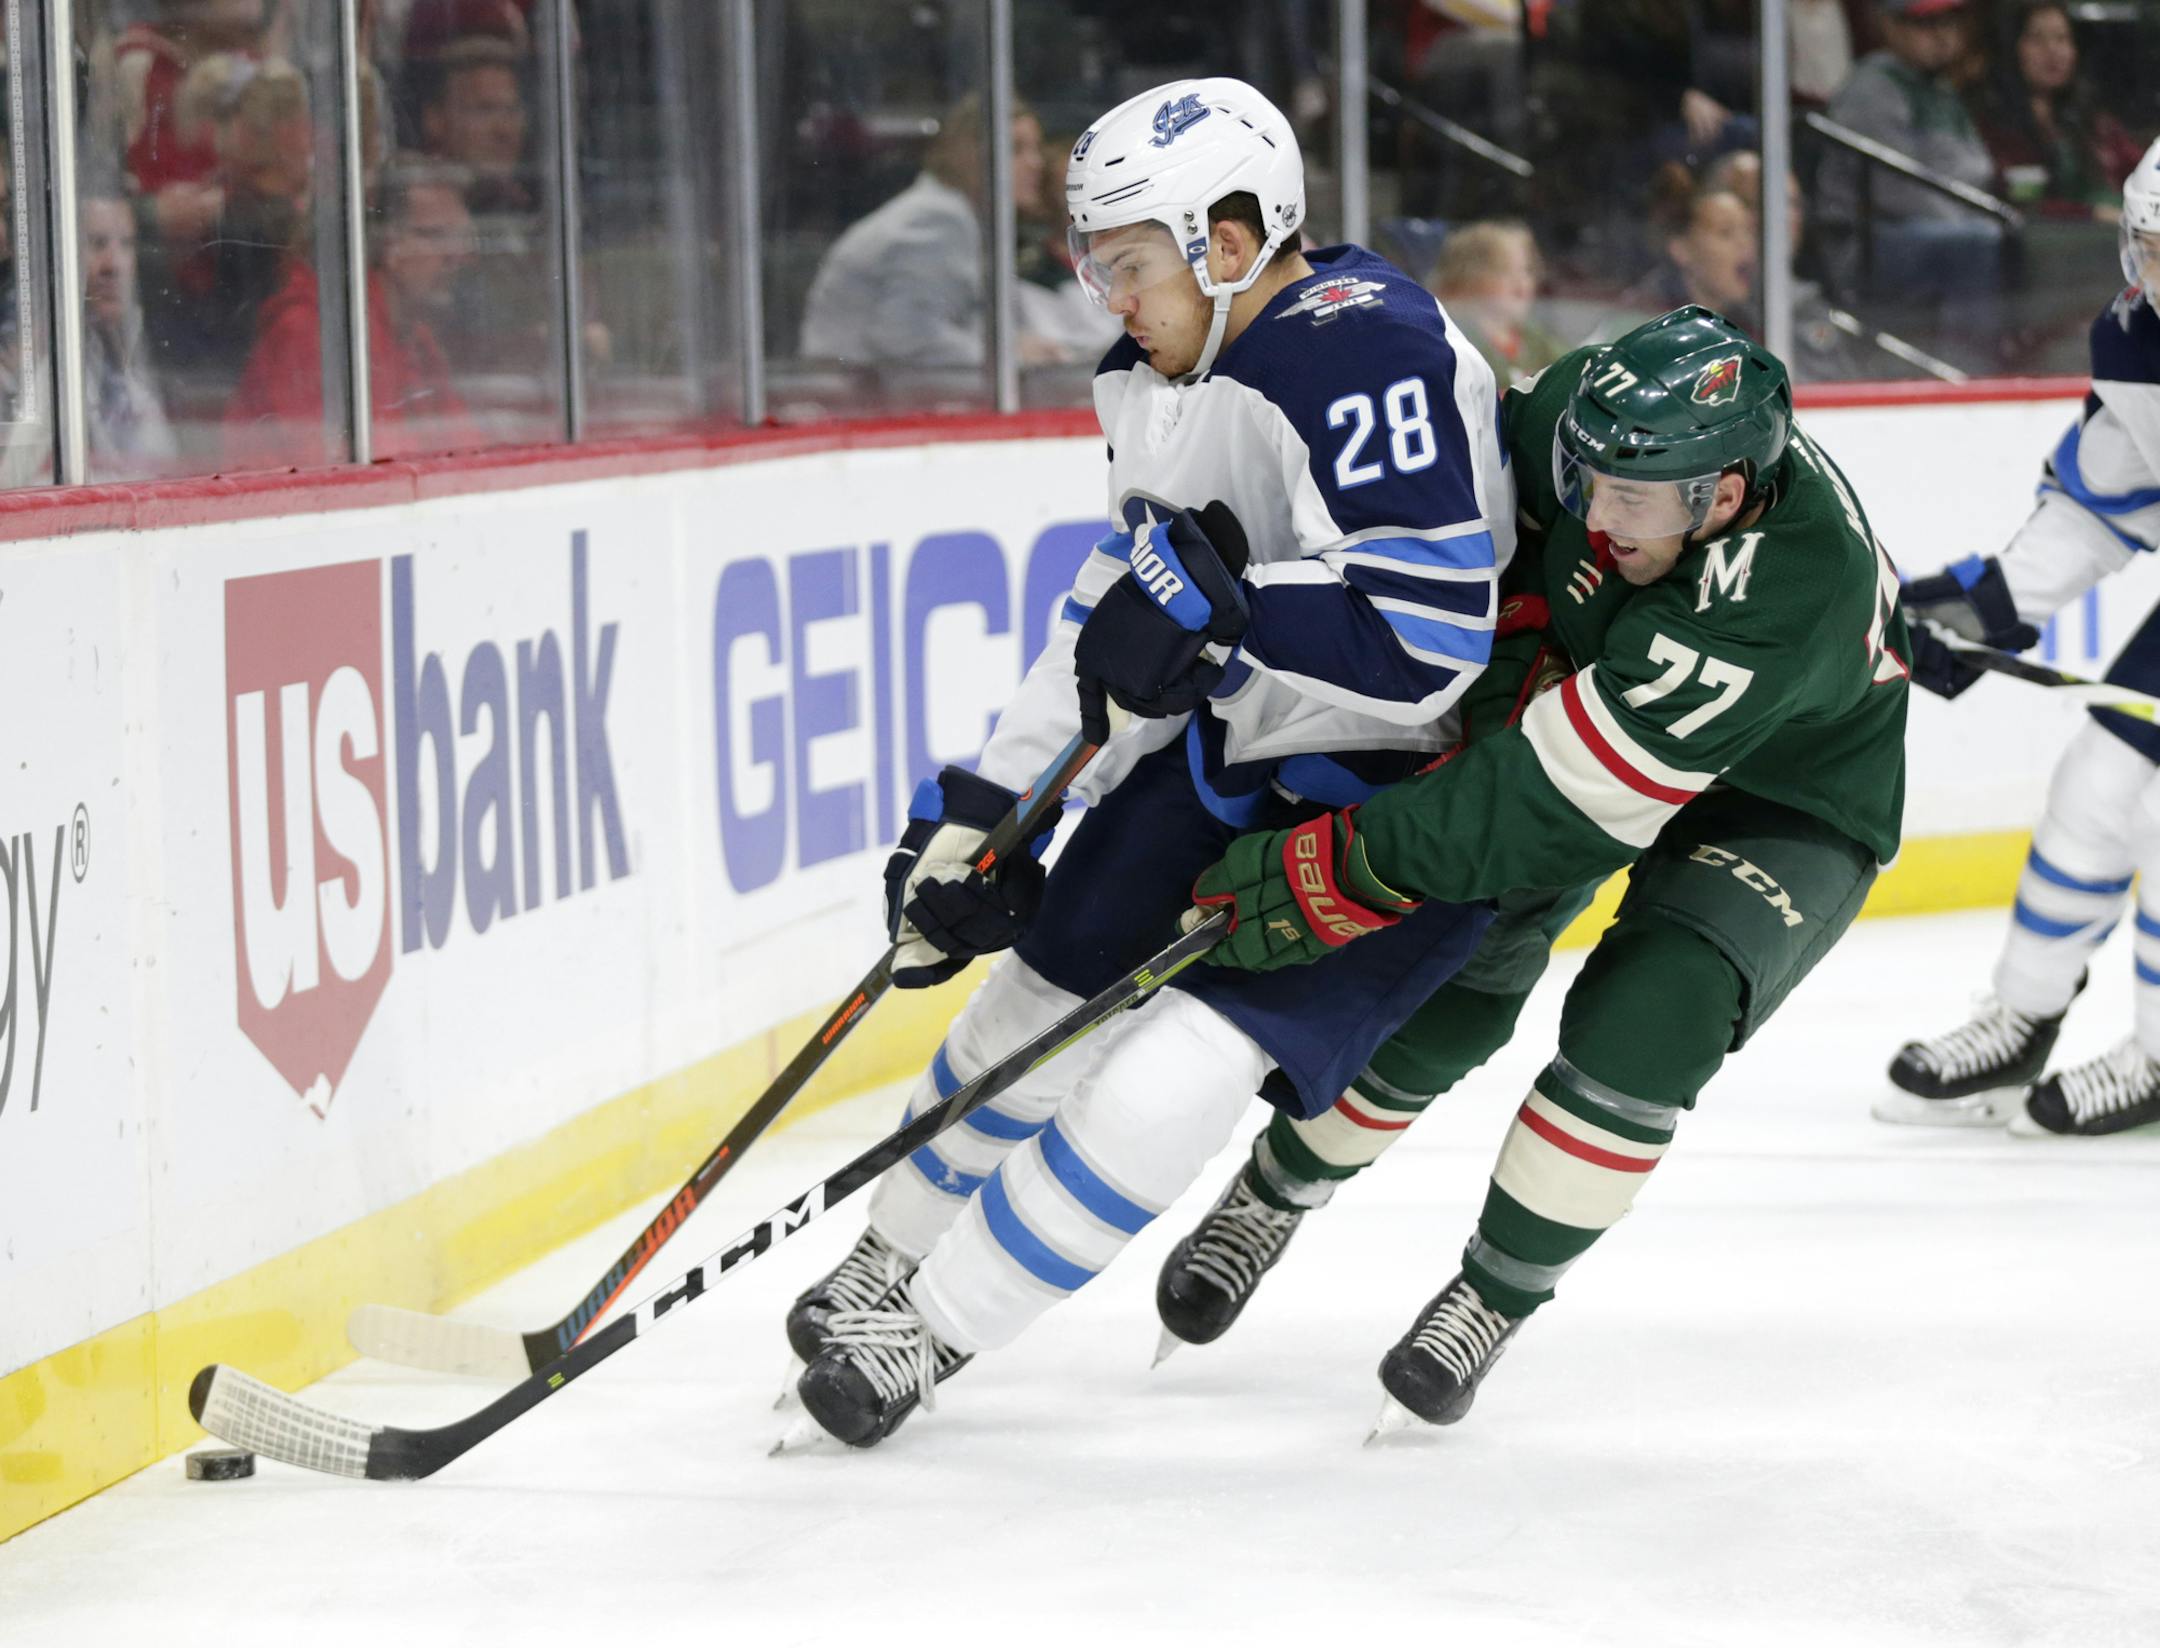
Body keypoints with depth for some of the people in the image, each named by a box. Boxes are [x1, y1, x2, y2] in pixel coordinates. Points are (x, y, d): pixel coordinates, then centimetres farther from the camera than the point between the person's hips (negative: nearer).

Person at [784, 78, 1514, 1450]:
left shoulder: (1371, 356, -27)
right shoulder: (1174, 382, 3)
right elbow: (1119, 622, 11)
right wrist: (986, 809, 7)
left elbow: (1432, 638, -34)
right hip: (1231, 749, 9)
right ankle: (888, 1270, 37)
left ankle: (936, 1331, 0)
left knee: (1175, 1077, -17)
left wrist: (1215, 600, -36)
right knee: (1038, 1002, 13)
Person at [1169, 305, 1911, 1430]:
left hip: (1783, 800, -5)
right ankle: (1271, 1193, 25)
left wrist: (1335, 869, -41)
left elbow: (1562, 801, -43)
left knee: (1646, 1018, -25)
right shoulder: (1595, 406, -29)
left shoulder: (1788, 599, -44)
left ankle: (1495, 1296, -6)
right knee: (1449, 987, 0)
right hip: (1589, 695, 5)